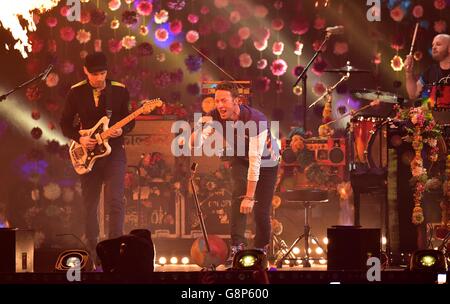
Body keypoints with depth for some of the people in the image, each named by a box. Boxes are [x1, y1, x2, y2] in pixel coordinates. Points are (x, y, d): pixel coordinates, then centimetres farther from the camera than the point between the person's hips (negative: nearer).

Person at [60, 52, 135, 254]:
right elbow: (65, 123, 6)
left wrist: (121, 130, -15)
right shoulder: (76, 93, 0)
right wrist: (79, 139, -10)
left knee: (115, 201, -15)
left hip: (113, 152, -2)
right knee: (89, 205, 8)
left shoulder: (119, 91, -1)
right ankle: (92, 250, 19)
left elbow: (129, 121, 7)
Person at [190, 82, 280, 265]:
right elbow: (195, 143, -30)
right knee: (238, 197, -23)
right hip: (240, 159, 3)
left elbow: (255, 161, -39)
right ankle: (237, 247, -25)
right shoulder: (215, 117, -23)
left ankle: (260, 250, 20)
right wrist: (200, 128, -53)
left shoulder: (255, 120, -38)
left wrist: (250, 197, -40)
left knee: (261, 210, -4)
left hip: (265, 161, -3)